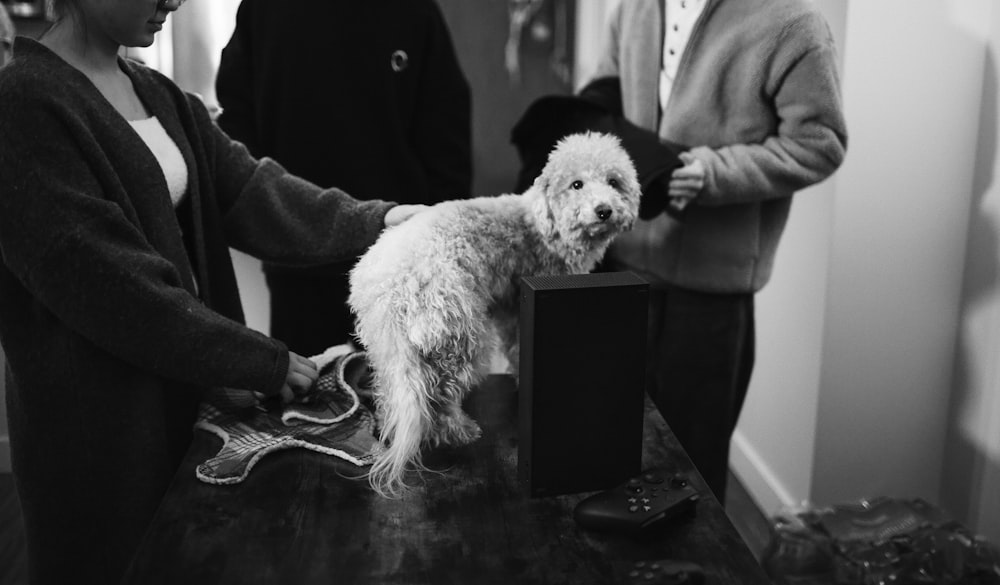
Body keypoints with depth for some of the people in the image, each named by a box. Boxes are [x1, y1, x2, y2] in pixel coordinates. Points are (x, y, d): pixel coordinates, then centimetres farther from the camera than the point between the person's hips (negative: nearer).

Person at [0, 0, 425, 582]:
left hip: (181, 392, 8)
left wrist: (375, 220, -12)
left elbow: (248, 188, 0)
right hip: (96, 420, -8)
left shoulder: (158, 95, 8)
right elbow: (111, 284, -23)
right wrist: (266, 361, -19)